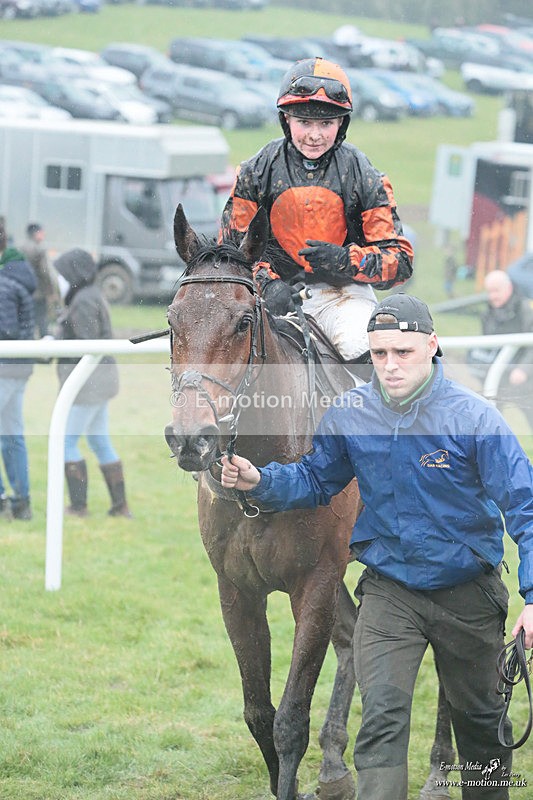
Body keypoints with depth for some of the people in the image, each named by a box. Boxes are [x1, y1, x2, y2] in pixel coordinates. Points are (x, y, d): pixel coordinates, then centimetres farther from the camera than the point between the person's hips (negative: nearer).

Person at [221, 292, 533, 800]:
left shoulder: (474, 418, -18)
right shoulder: (349, 415, -8)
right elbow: (315, 482, 6)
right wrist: (260, 482, -15)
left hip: (468, 593, -1)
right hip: (388, 591, 1)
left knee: (479, 720, 18)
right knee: (382, 716, -15)